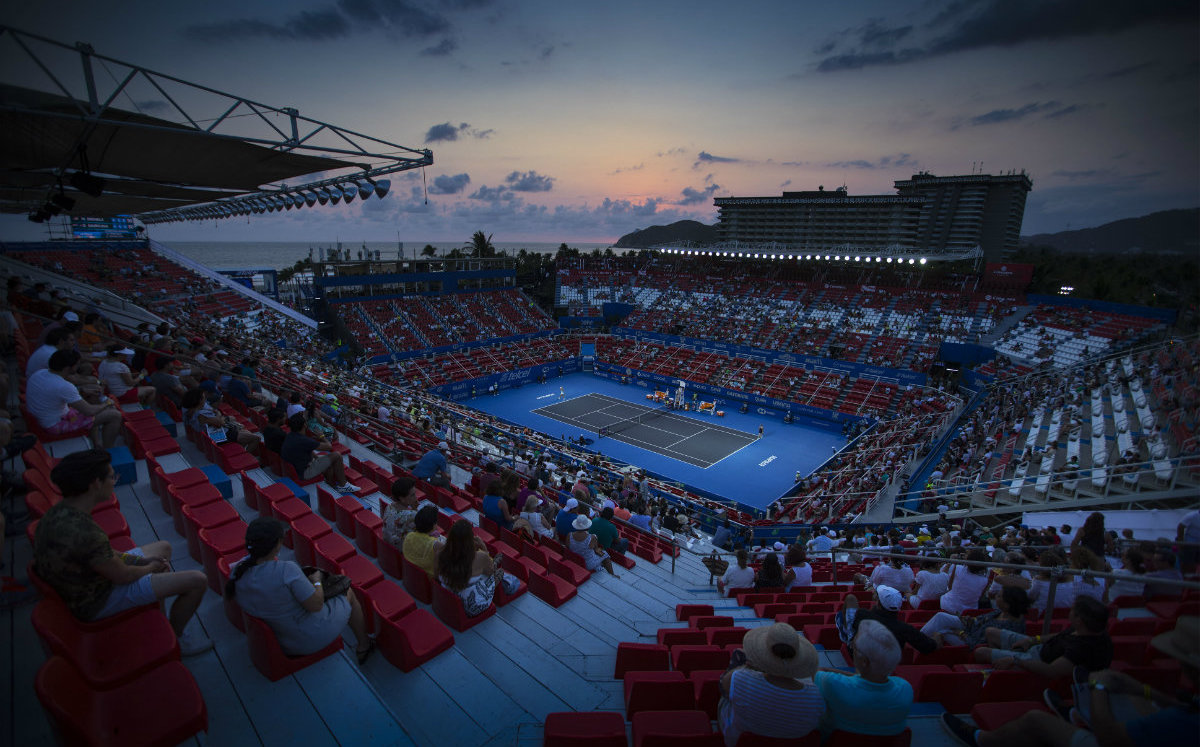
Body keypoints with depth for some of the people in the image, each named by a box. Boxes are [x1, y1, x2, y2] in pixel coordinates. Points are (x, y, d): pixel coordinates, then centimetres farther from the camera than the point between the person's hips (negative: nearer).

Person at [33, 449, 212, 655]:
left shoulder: (59, 511, -7)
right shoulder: (84, 531, -36)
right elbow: (122, 576, -23)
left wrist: (143, 560, 2)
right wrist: (151, 567, -3)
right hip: (98, 601, -9)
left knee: (164, 547, 25)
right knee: (198, 581, -13)